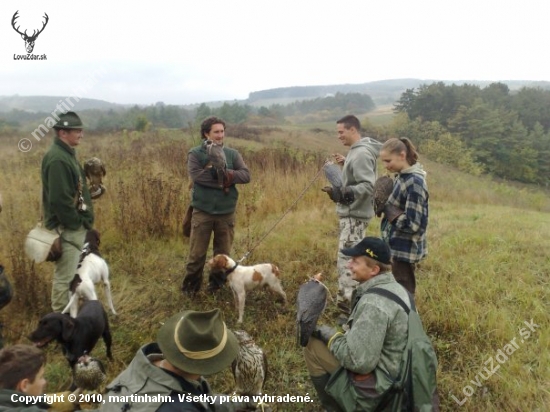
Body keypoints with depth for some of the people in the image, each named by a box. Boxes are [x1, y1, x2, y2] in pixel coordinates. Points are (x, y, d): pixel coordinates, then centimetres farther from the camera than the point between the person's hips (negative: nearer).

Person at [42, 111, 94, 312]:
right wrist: (76, 223, -17)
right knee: (66, 276, -1)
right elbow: (59, 199, -26)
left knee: (73, 273, 21)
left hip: (75, 226, 11)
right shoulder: (57, 159, -20)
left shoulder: (67, 154, 12)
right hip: (67, 228, -11)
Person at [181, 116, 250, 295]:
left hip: (226, 212, 3)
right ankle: (191, 286, 24)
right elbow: (196, 175, -19)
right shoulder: (195, 154, -2)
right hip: (202, 211, -2)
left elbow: (246, 175, -7)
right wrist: (224, 179, -18)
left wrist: (224, 173, -20)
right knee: (197, 253, 5)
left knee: (223, 252, 13)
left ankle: (217, 284, 33)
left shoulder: (232, 154, 4)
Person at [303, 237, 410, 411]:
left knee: (312, 344, -5)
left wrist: (328, 334, -14)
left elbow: (358, 361, -27)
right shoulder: (394, 287, 2)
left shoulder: (373, 304, -28)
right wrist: (348, 332, 6)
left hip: (380, 382, -9)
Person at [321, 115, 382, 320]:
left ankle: (350, 309, -5)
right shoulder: (357, 151, 13)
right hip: (351, 213, 11)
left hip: (354, 215, -11)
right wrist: (345, 163, 8)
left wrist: (344, 194, -35)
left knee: (346, 261, -10)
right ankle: (349, 301, 32)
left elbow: (368, 185, -25)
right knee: (348, 260, 19)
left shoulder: (361, 153, -19)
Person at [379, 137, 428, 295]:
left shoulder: (414, 182, -22)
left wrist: (386, 208, -19)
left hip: (405, 249, -9)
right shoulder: (402, 176, 6)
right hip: (399, 246, 9)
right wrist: (384, 204, -1)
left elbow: (412, 223, -25)